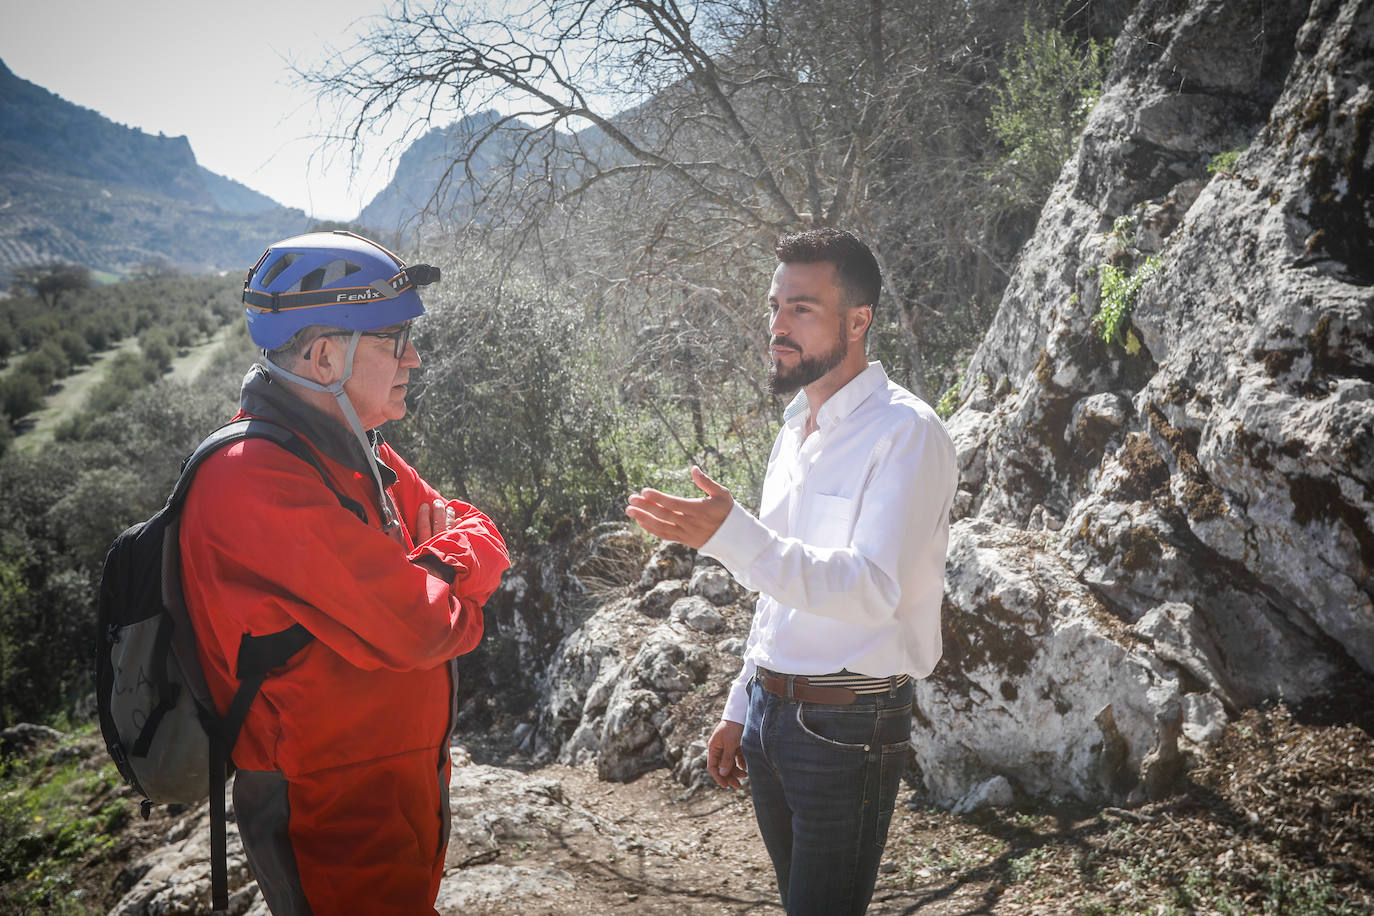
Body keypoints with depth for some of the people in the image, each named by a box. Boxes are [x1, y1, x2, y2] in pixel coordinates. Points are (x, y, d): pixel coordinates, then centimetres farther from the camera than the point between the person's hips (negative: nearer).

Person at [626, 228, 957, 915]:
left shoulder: (906, 432, -15)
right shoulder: (795, 428, 12)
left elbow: (870, 588, -28)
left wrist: (731, 535, -39)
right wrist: (742, 709, 18)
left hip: (846, 726, -8)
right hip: (771, 712, 8)